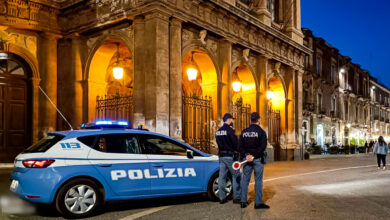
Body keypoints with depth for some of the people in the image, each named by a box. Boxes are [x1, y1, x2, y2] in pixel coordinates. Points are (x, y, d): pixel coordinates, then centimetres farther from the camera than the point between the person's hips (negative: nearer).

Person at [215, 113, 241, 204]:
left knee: (222, 176, 8)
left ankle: (222, 197, 11)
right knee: (236, 176, 2)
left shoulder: (218, 131, 11)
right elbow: (236, 143, -12)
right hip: (230, 156, -7)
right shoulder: (229, 130, -14)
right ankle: (237, 197, 2)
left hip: (221, 156, 7)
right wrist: (237, 152, 4)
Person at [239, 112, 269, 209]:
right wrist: (254, 155, -16)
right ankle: (258, 203, 4)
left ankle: (243, 201, 13)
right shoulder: (261, 132, -8)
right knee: (258, 180, 1)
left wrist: (246, 154, -8)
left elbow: (240, 146, 1)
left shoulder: (244, 132, 7)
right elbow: (263, 147, -17)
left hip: (247, 159, 4)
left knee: (245, 180, 9)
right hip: (258, 159, -4)